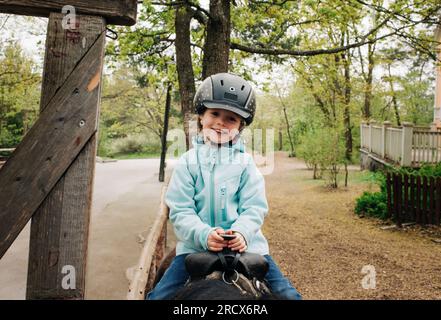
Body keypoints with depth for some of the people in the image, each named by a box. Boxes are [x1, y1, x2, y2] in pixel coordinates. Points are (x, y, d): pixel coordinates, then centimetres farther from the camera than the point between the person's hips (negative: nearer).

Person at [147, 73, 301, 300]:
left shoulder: (245, 162, 3)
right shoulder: (189, 161, 2)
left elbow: (255, 207, -1)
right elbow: (180, 210, -3)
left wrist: (241, 233, -22)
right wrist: (204, 235, -21)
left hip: (245, 244, 1)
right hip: (197, 245, 0)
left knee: (288, 295, -8)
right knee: (158, 296, -12)